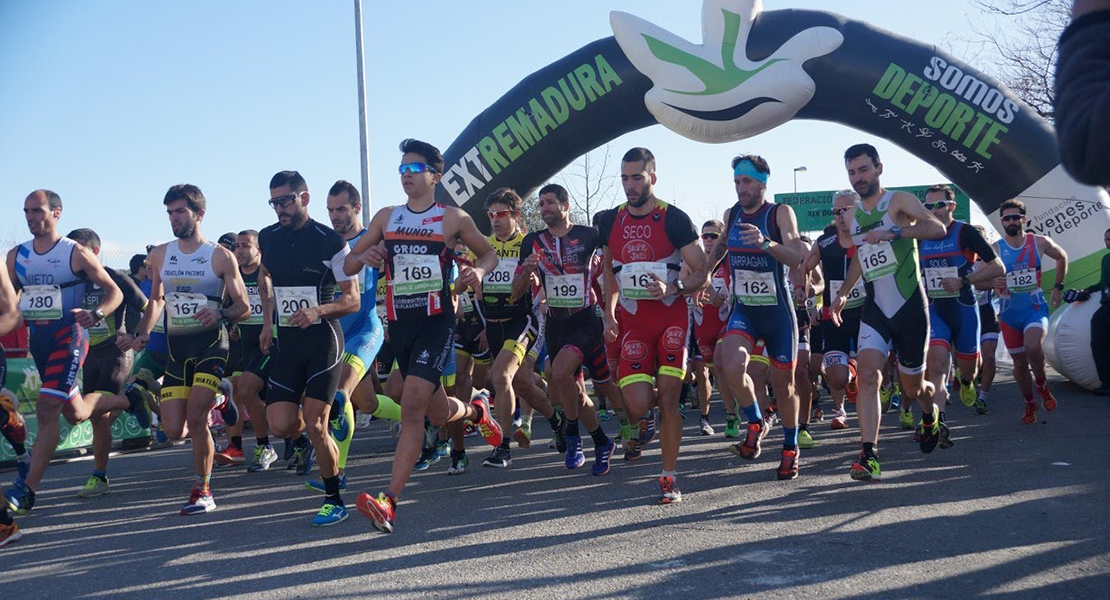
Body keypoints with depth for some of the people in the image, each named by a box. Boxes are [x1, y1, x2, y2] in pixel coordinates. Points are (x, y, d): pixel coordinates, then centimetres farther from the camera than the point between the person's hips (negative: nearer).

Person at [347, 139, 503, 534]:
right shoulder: (386, 218, 11)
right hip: (399, 324, 5)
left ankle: (389, 502, -21)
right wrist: (363, 257, -12)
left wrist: (478, 271, -9)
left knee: (412, 404, -20)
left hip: (437, 323, -5)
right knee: (438, 413, 15)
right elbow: (348, 267, 12)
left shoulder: (453, 219, 2)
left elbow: (489, 253, 14)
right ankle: (476, 411, 51)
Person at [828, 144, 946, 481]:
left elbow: (937, 228, -22)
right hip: (874, 310, 4)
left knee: (912, 387, 9)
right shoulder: (852, 215, 12)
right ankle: (869, 455, -24)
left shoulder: (899, 201, -6)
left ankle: (930, 415, 46)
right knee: (867, 373, -20)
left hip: (910, 308, -4)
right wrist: (843, 293, 19)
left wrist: (893, 232, -32)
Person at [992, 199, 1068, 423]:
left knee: (1032, 347, -29)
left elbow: (1062, 257, 18)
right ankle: (1029, 404, 29)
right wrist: (992, 283, -28)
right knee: (1019, 363, 8)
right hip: (1009, 313, 1)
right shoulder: (994, 250, -5)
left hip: (1036, 308, -1)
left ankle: (1042, 385, -1)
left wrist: (1058, 287, 15)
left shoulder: (1040, 243, -2)